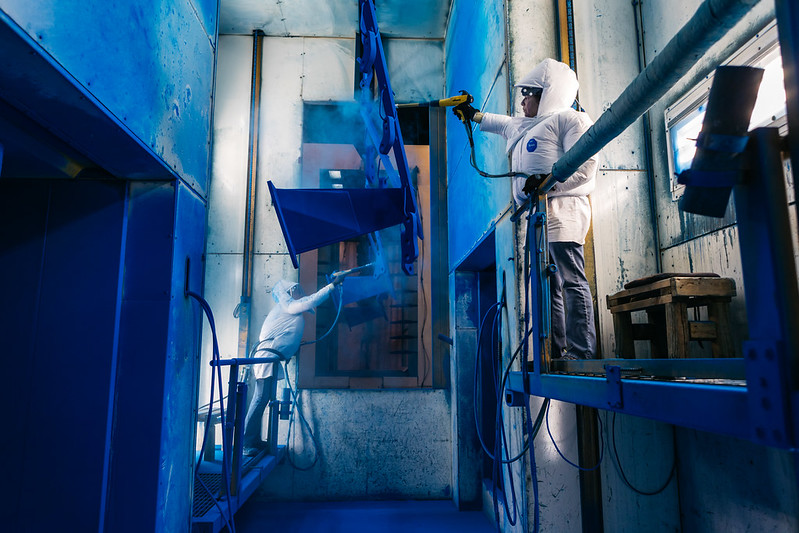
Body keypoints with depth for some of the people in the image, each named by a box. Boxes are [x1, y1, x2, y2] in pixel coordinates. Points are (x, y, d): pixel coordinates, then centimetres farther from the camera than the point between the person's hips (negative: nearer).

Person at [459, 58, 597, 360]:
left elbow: (585, 165, -10)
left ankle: (581, 353, -16)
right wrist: (472, 114, 57)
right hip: (536, 215, 9)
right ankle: (556, 353, 6)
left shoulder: (569, 118, 3)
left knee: (572, 282, -14)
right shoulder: (524, 127, 31)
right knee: (549, 286, 4)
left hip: (561, 211, -9)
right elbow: (500, 124, 51)